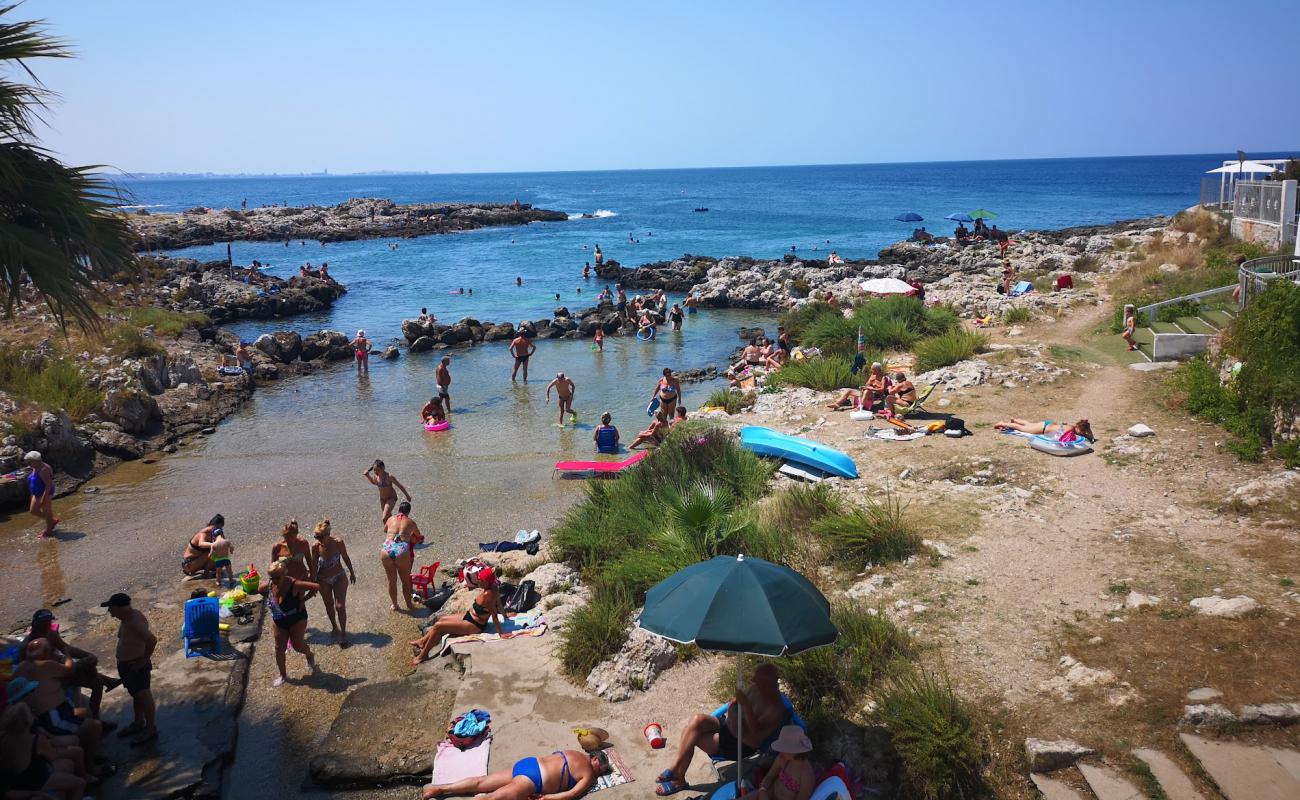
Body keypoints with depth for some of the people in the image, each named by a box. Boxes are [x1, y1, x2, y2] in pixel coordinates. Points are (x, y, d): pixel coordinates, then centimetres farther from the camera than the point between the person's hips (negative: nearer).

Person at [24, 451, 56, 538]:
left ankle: (48, 532, 18)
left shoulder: (43, 470, -25)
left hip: (45, 493, -10)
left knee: (46, 512, 4)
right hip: (37, 494, 10)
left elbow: (48, 485, -26)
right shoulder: (35, 468, 5)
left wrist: (44, 498, -27)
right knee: (33, 511, 16)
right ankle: (53, 520, 31)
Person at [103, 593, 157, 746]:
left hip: (136, 665, -10)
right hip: (126, 664, 10)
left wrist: (144, 660, -24)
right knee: (135, 694, 22)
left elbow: (152, 640, -35)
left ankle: (151, 728, 13)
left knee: (143, 694, 2)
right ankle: (139, 723, 39)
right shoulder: (126, 618, 3)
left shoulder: (135, 621, -28)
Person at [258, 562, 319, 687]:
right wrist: (271, 598, 0)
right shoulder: (267, 586, -16)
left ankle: (310, 655, 35)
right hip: (279, 622, 5)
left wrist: (303, 599, -22)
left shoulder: (294, 585, -31)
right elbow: (259, 590, 9)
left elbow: (316, 587, -28)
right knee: (279, 648, 8)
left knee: (297, 645, -1)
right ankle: (283, 675, 27)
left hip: (297, 620, -5)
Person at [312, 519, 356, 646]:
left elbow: (346, 558, -6)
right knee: (329, 606, 18)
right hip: (323, 580, 2)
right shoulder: (315, 547, -20)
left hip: (339, 577, -2)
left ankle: (343, 633, 9)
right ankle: (334, 627, 42)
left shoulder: (338, 542, -24)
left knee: (340, 606, -8)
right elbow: (314, 565, -5)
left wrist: (352, 573, 7)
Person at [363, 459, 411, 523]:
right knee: (388, 517, 20)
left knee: (385, 518, -19)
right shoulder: (375, 475, -10)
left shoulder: (389, 476, -27)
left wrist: (407, 495, -7)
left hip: (391, 498, -7)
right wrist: (367, 476, -3)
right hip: (382, 499, 7)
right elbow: (374, 482, 15)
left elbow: (399, 485, -16)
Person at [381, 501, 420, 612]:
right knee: (406, 581, 17)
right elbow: (418, 535, 37)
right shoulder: (410, 522, 17)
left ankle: (394, 605, 35)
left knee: (391, 581, 19)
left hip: (386, 550, 2)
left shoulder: (390, 519, 19)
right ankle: (409, 605, 29)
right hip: (402, 551, -2)